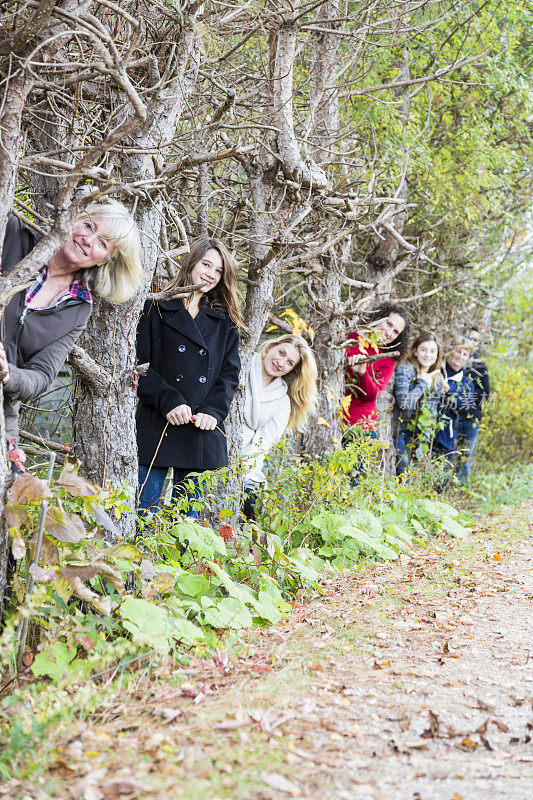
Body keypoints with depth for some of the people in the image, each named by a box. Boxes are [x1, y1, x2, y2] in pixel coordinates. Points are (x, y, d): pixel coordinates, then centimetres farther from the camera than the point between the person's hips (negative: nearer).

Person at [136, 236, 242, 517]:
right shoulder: (157, 309, 3)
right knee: (145, 510, -3)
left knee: (187, 515, 9)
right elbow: (139, 365, -4)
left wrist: (212, 411, -7)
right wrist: (169, 401, -16)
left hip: (202, 431, 3)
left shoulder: (225, 323, 14)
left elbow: (230, 375, 9)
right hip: (157, 428, -3)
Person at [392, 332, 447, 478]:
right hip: (402, 432, -6)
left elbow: (433, 412, 14)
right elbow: (404, 402, -22)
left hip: (421, 435, 6)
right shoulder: (404, 370, -10)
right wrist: (422, 383, -14)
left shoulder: (437, 379, 8)